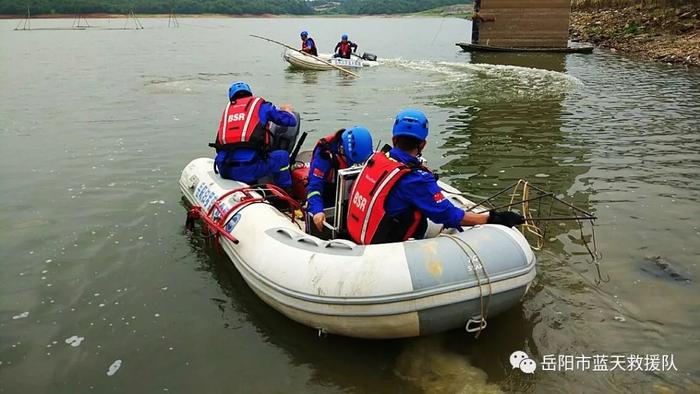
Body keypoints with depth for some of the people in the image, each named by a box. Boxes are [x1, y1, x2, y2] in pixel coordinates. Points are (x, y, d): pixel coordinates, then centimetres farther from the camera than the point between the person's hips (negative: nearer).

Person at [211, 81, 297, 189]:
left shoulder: (228, 108, 20)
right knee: (282, 156, 17)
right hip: (248, 170, -4)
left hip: (224, 171, 4)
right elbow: (291, 121, 14)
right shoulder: (261, 105, 10)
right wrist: (287, 110, 37)